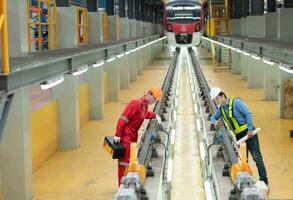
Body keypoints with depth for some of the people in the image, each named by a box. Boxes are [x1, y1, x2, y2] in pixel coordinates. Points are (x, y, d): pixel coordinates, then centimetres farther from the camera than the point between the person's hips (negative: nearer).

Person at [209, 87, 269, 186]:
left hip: (248, 132, -7)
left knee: (256, 156, -9)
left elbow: (248, 114, -15)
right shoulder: (221, 109, 12)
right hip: (239, 136, 8)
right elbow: (213, 117, 27)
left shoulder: (236, 102, -11)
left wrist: (250, 130, -19)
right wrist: (215, 122, 2)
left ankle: (264, 180, -7)